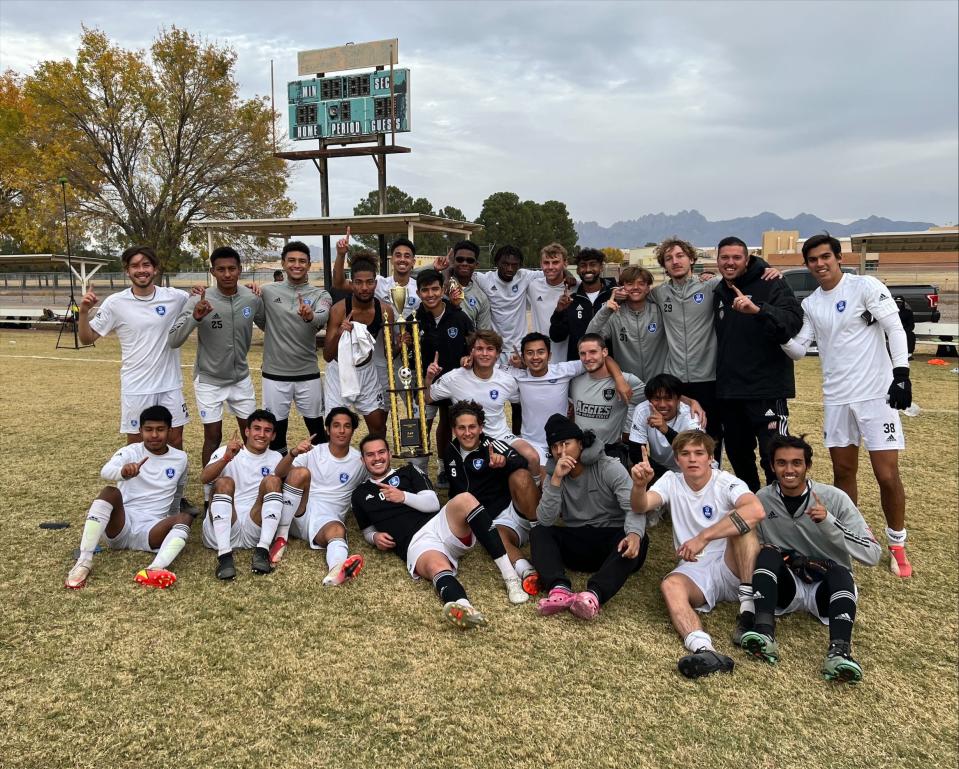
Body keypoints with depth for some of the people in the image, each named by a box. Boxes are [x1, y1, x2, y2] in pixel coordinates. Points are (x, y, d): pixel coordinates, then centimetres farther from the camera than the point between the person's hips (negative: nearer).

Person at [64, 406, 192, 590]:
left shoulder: (180, 458, 8)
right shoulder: (130, 452, -1)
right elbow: (105, 472, -24)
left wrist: (171, 524, 29)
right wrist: (123, 471, -47)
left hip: (151, 530, 1)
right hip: (121, 524, -1)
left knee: (185, 518, -28)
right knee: (110, 492, -29)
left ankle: (155, 569, -55)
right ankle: (84, 561, -33)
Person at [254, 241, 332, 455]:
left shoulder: (320, 295, -3)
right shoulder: (268, 291, 1)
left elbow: (322, 318, -25)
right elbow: (260, 320, 13)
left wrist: (310, 317, -46)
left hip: (308, 374, 0)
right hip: (275, 373, 1)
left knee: (316, 427, 11)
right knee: (276, 429, 10)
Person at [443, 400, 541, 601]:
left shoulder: (491, 445, -3)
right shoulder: (451, 453, 15)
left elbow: (521, 462, -23)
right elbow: (456, 489, 31)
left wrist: (504, 461, -44)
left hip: (518, 510, -3)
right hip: (497, 521, 3)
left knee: (520, 476, -32)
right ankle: (527, 571, -58)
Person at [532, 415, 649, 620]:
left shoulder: (610, 468, -6)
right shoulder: (554, 476, 4)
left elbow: (634, 507, -18)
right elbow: (545, 520, -10)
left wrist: (634, 533, -40)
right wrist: (556, 479, -20)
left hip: (612, 539, -3)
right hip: (576, 542, 3)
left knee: (639, 540, -34)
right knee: (538, 533, -19)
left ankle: (594, 594, -55)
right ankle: (560, 588, -44)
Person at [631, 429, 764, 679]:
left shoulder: (726, 482, -6)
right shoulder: (671, 481, 6)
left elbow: (756, 510, -28)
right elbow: (641, 507, -11)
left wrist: (702, 538, -33)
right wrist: (639, 485, -35)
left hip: (731, 568, -2)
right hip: (694, 571, 2)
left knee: (739, 521, -27)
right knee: (670, 585, -30)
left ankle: (748, 609, -29)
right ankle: (705, 651, -53)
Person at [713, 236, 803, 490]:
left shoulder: (770, 285, -5)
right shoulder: (719, 294, 14)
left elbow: (794, 320, -22)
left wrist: (757, 309, -37)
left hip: (766, 389, -6)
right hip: (728, 392, 7)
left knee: (775, 459, -8)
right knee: (738, 455, 16)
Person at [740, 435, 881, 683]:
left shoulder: (835, 498, -8)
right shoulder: (763, 499, -2)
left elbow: (873, 555, -14)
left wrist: (828, 523, -26)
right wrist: (772, 557, -15)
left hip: (828, 587, -1)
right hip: (785, 586, 1)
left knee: (840, 572, -33)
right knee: (768, 553, -26)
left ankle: (839, 651, -53)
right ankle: (764, 634, -41)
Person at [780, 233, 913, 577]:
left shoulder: (865, 286, -7)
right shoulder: (810, 304, 8)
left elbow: (895, 329, -10)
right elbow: (798, 350, 6)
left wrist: (901, 374, -17)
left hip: (877, 393, -5)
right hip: (836, 397, 5)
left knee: (887, 475, -4)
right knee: (843, 471, 12)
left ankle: (897, 544, 16)